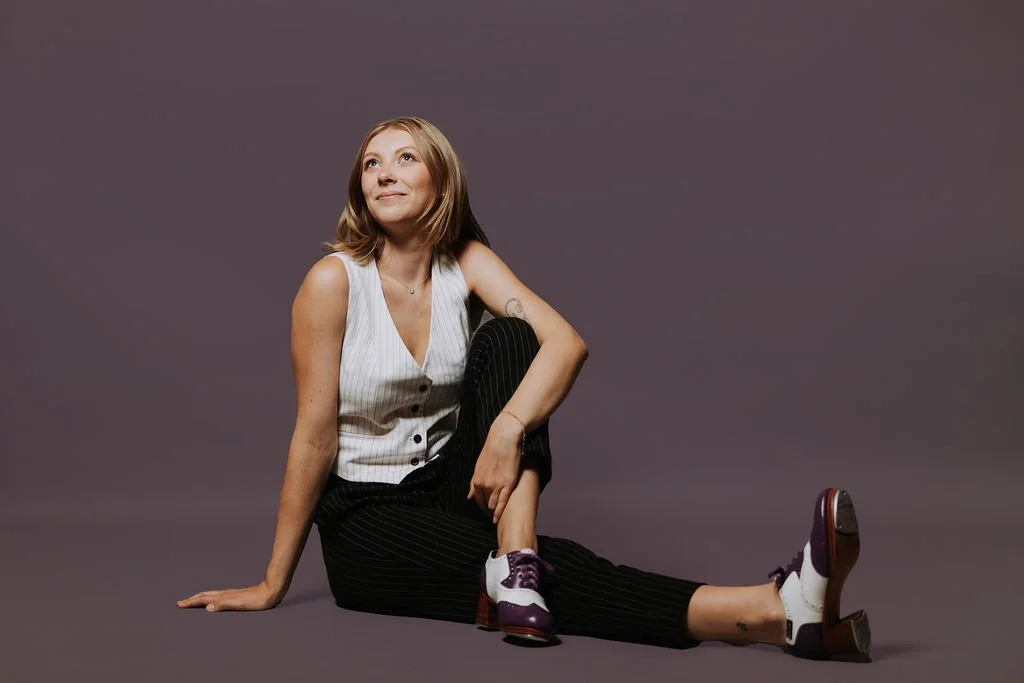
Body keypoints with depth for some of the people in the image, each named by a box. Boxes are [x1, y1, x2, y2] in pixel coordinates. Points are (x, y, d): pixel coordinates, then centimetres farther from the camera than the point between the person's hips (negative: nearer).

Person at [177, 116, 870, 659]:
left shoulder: (466, 261, -2)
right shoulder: (335, 281, -13)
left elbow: (566, 342, -18)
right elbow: (315, 437, -12)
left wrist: (508, 429, -36)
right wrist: (273, 584, -9)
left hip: (451, 489, 4)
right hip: (365, 524, -4)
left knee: (506, 339, -21)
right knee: (562, 571, -29)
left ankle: (518, 563, -35)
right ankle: (772, 613, -47)